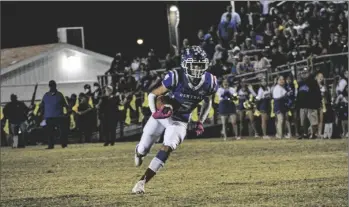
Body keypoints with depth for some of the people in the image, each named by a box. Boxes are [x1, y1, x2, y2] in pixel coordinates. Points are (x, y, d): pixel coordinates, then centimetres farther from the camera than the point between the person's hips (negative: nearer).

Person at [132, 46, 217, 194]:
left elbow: (207, 102, 7)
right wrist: (154, 112, -34)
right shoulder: (176, 78, -28)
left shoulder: (209, 82, -17)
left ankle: (142, 182, -17)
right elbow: (153, 95, -17)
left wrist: (200, 122, -2)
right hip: (162, 115, -1)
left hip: (179, 122, 1)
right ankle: (139, 152, 53)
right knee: (143, 149, 12)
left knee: (167, 149, -22)